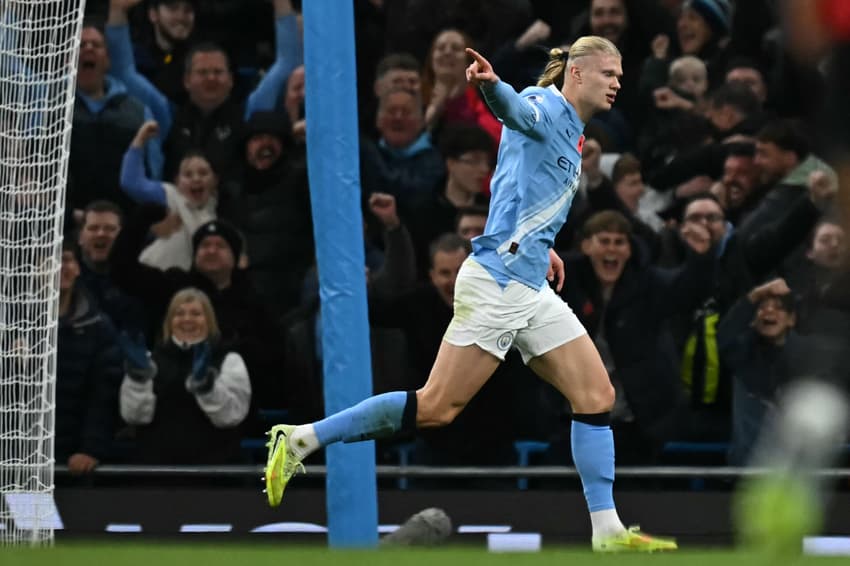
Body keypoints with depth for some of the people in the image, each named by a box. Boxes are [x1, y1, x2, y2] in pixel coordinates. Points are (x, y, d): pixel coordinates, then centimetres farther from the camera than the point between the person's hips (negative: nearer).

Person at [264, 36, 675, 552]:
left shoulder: (572, 133, 18)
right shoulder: (547, 107, -9)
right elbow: (516, 109, -34)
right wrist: (491, 84, -56)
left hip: (531, 289, 9)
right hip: (498, 282, -9)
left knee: (597, 396, 2)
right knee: (436, 408, -10)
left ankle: (607, 531, 5)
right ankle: (302, 439, -3)